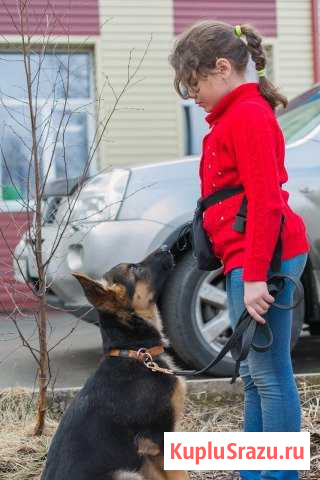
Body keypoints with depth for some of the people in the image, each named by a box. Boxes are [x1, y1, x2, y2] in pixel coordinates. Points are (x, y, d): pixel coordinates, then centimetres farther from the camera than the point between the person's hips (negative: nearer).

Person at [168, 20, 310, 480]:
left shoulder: (249, 115, -11)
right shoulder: (232, 116, 19)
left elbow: (266, 200, -19)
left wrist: (255, 276, -22)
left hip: (259, 258, -11)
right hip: (245, 260, 11)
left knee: (269, 375, -8)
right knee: (254, 373, 14)